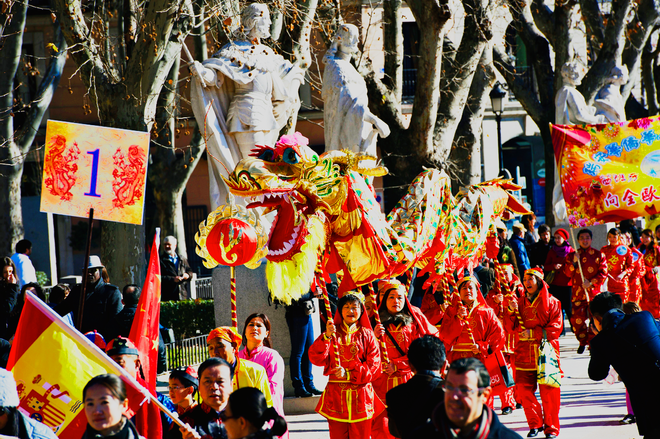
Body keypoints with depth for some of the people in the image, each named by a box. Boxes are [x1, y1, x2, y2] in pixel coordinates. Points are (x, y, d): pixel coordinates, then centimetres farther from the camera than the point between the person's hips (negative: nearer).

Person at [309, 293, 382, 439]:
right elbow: (316, 359, -4)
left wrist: (349, 374, -12)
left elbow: (373, 364, -2)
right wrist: (327, 337, -18)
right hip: (336, 394, 1)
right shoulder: (333, 333, 8)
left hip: (361, 396, -1)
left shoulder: (366, 335, 6)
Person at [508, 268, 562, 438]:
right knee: (524, 391, -1)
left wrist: (533, 333, -13)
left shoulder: (551, 302, 3)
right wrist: (512, 311, -10)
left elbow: (556, 328, -4)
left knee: (549, 392, -5)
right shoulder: (520, 302, 12)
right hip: (525, 353, 3)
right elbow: (512, 328, 7)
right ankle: (535, 424, 14)